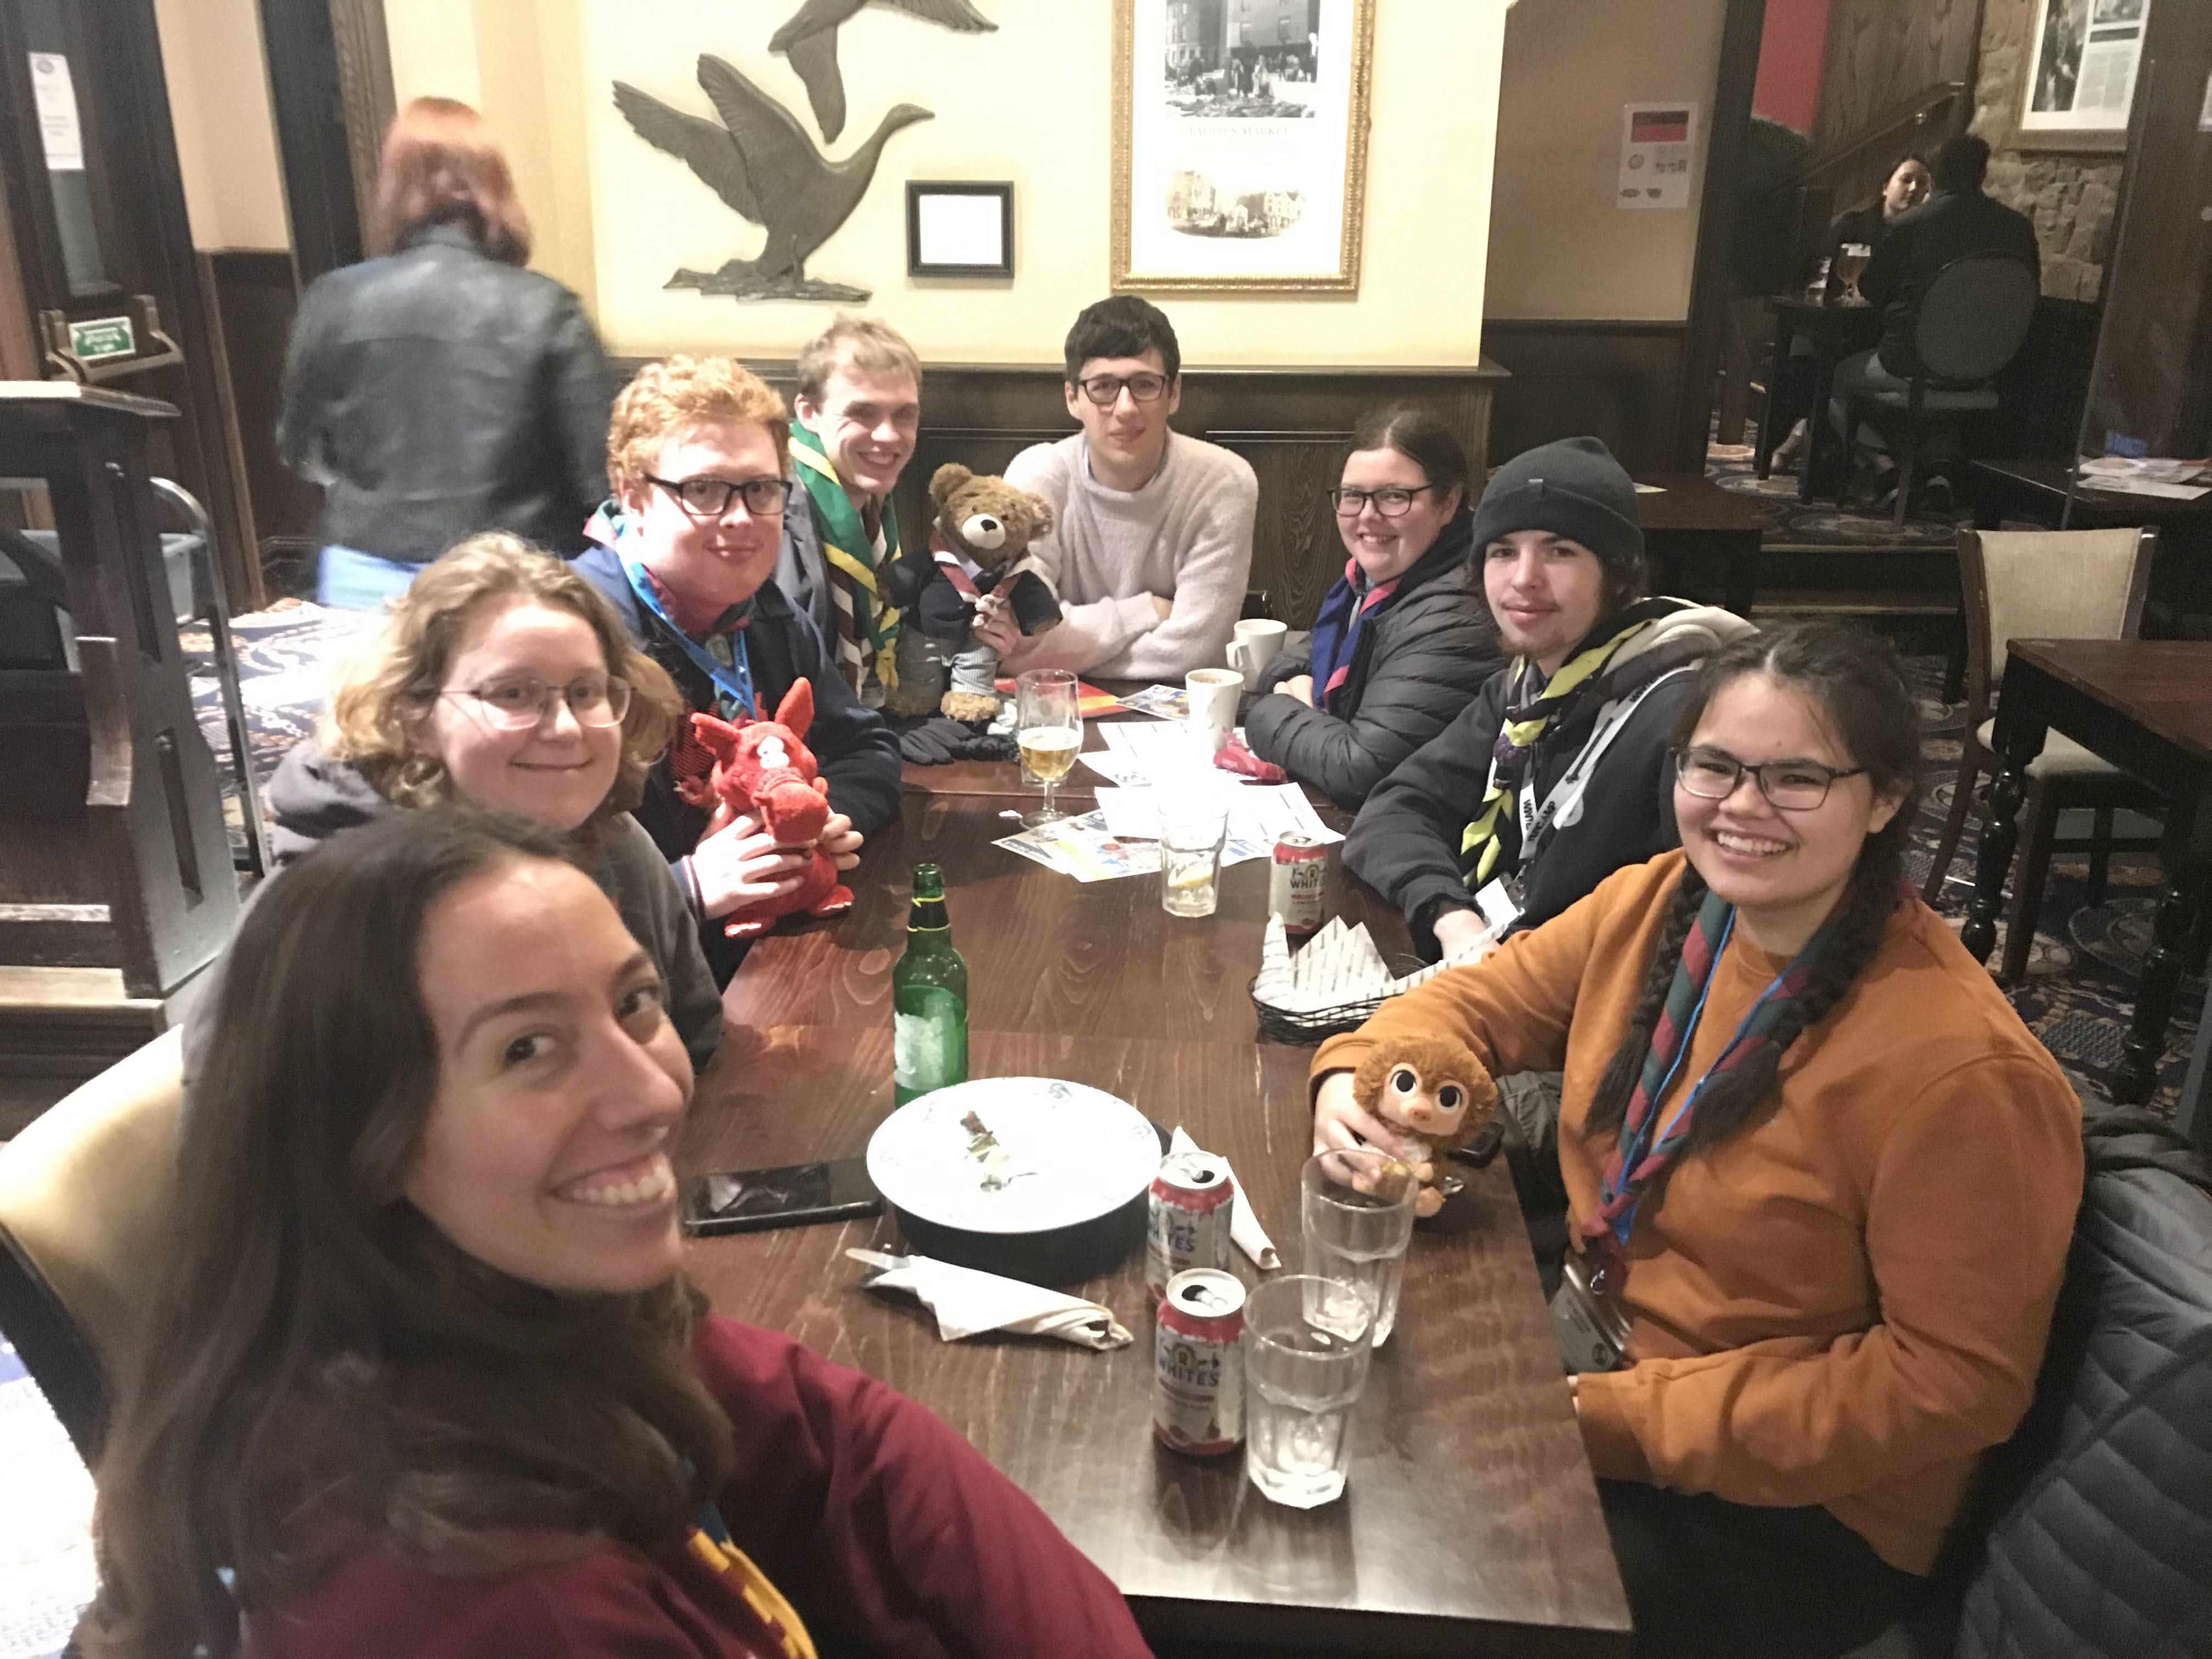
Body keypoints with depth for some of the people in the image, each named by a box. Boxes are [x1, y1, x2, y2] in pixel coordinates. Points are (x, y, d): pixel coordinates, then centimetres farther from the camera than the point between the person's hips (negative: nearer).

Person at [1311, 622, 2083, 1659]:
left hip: (1789, 1505, -6)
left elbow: (1957, 1380, -21)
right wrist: (1361, 1076, -16)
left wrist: (1616, 1420, -22)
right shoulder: (1659, 903, -8)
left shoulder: (1954, 1067, -27)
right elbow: (1485, 999, 6)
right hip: (1592, 1352, 6)